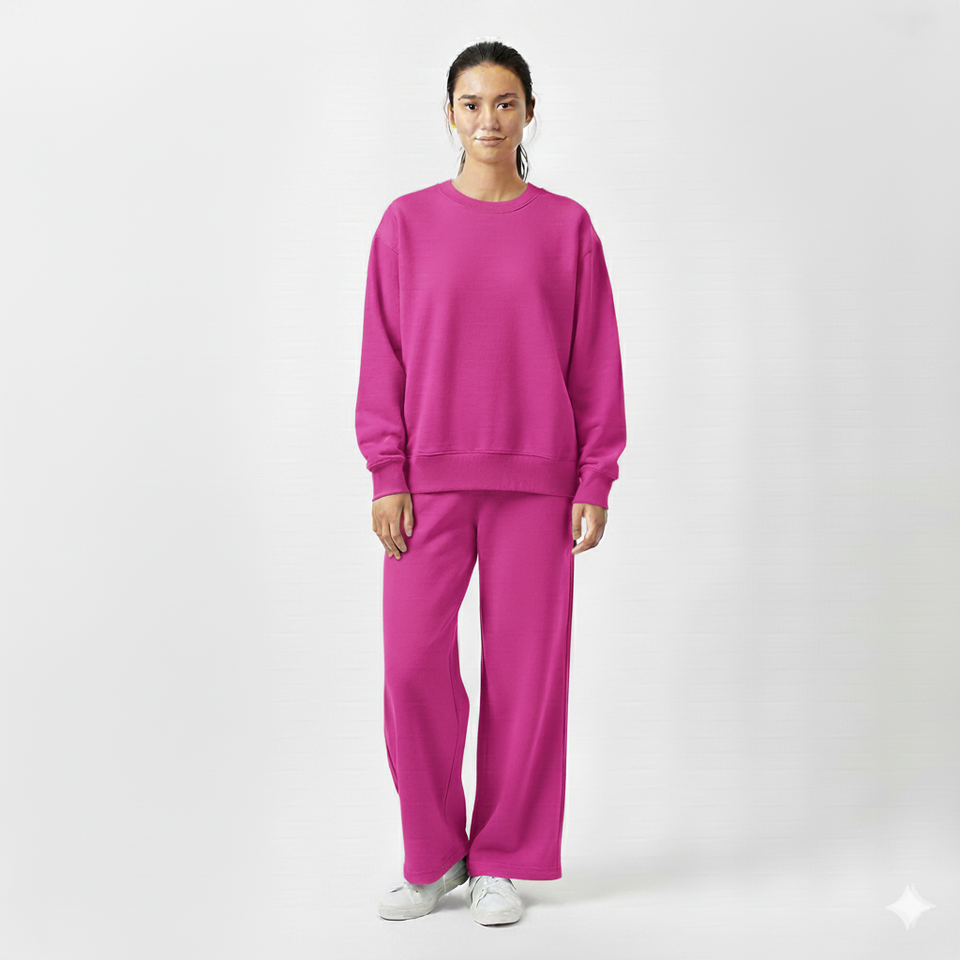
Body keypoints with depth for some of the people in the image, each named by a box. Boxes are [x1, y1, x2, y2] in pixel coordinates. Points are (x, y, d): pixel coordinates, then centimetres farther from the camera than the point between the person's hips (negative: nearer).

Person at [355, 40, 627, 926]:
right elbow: (384, 357, 5)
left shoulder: (567, 227, 4)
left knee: (526, 669, 3)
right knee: (412, 664, -3)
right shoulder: (407, 223, 5)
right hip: (430, 479, 1)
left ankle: (503, 863, 19)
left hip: (536, 480, 0)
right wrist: (388, 476, -2)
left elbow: (596, 362, 4)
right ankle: (433, 858, 17)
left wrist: (595, 484, -1)